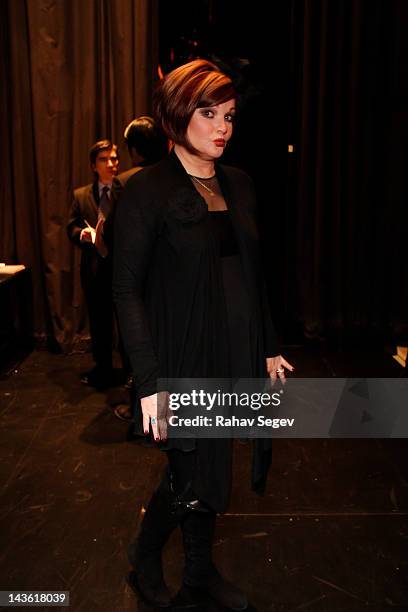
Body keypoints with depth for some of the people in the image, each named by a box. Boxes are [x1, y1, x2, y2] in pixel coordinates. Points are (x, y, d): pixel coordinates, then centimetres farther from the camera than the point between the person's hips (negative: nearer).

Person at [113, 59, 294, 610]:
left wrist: (269, 347, 11)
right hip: (186, 359, -5)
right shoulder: (147, 191, -11)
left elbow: (253, 275, 13)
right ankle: (144, 563, 36)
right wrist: (150, 381, -18)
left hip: (237, 356, 6)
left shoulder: (238, 185, 8)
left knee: (207, 473, 17)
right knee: (195, 478, 6)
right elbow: (127, 290, -14)